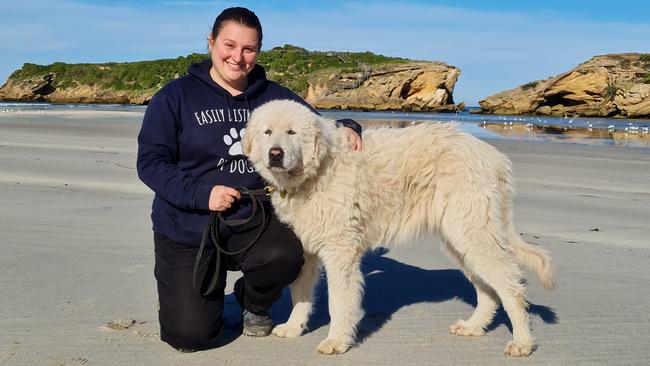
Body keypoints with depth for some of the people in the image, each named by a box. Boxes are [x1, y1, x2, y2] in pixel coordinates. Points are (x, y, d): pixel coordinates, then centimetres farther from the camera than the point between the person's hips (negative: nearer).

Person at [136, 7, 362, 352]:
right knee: (191, 336, -11)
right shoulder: (176, 96, -5)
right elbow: (150, 162, -7)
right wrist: (201, 193, -20)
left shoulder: (275, 97, 4)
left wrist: (346, 127, -12)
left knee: (285, 255, -32)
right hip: (187, 230, -2)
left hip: (253, 220, 2)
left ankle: (254, 304, 6)